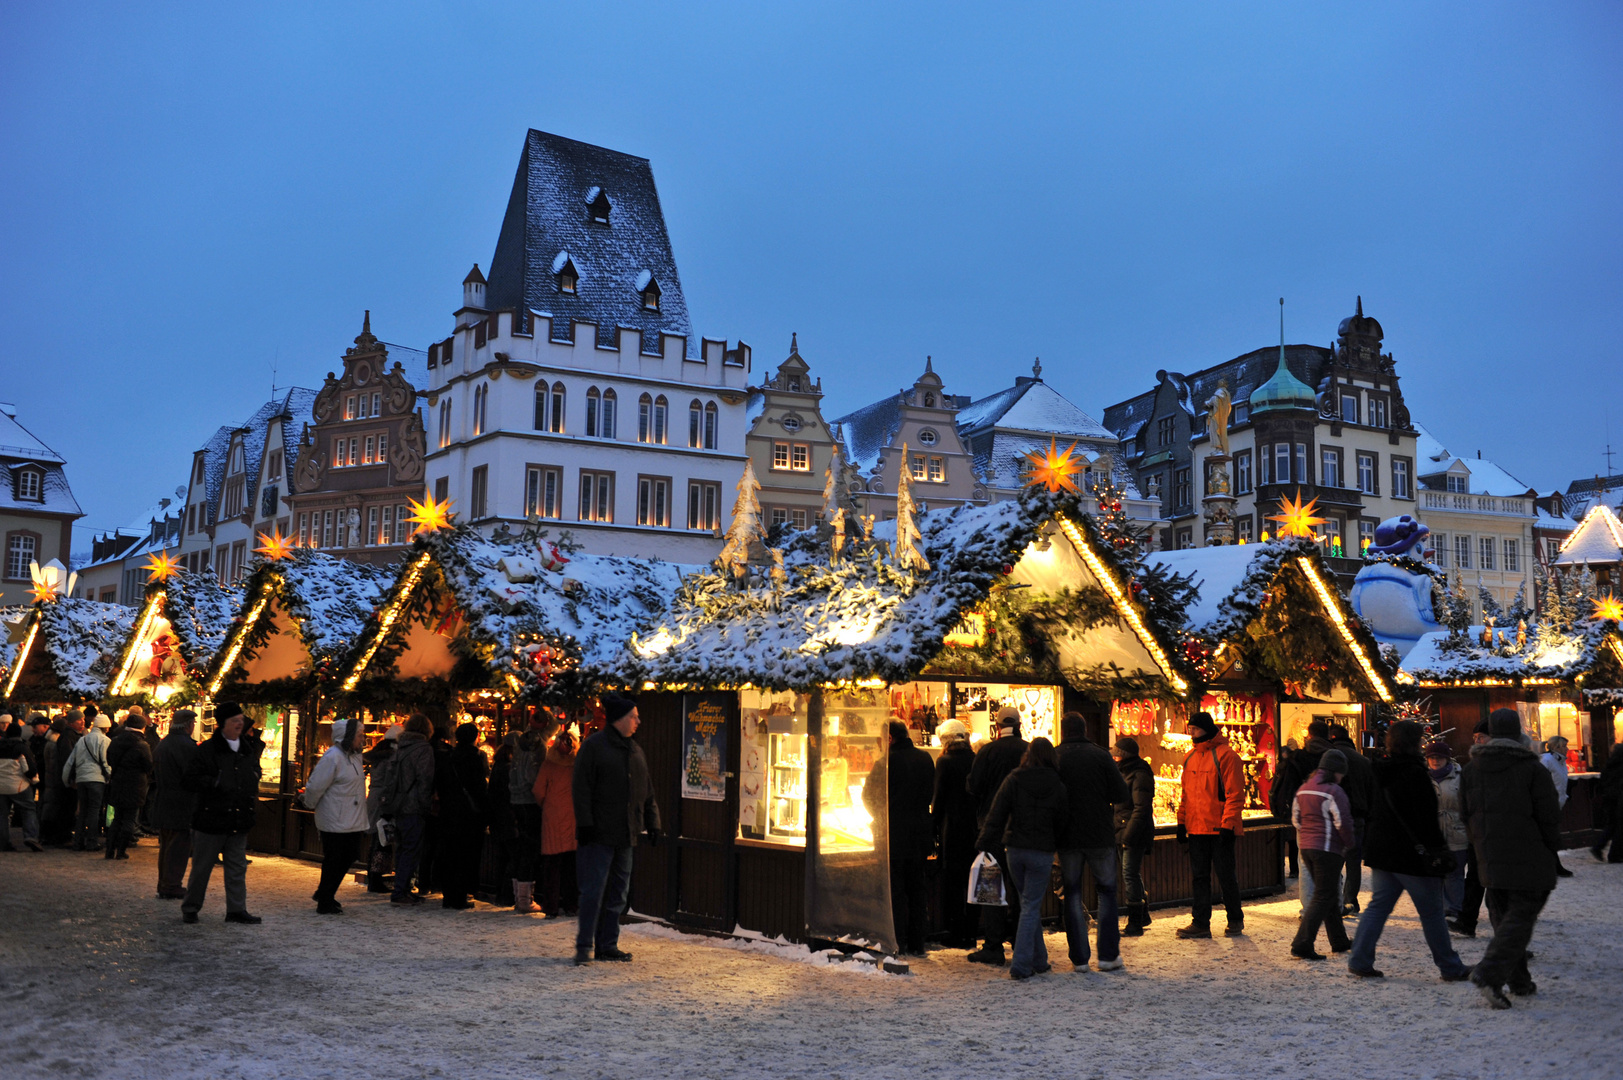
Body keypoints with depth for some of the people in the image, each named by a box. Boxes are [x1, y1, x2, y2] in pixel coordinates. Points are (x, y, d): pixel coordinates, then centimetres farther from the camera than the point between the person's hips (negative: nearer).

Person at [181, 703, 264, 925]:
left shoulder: (250, 750, 9)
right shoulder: (207, 750, -8)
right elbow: (192, 778, -11)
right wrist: (217, 784, -21)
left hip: (239, 821, 5)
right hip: (211, 818, -5)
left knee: (237, 867, 8)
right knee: (202, 867, 5)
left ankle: (237, 909, 14)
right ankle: (190, 908, 18)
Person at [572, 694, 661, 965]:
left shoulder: (635, 751, 16)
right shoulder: (593, 746, -5)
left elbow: (647, 792, 20)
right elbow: (581, 789, -10)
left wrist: (652, 823, 14)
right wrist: (585, 824, -15)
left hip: (625, 835, 7)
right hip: (599, 833, -7)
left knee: (618, 893, 8)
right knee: (594, 890, -6)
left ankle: (607, 945, 16)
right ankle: (585, 945, 3)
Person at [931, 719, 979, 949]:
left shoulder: (945, 762, -11)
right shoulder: (977, 760, 1)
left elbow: (938, 798, -9)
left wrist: (933, 826, 0)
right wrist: (979, 821, 15)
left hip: (952, 827, -4)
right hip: (974, 827, 4)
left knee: (952, 880, 4)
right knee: (971, 878, 11)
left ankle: (956, 934, 5)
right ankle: (970, 933, 16)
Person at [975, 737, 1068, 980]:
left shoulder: (1013, 780, -3)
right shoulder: (1058, 787, -4)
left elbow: (996, 815, -5)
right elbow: (1062, 824, 2)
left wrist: (986, 845, -2)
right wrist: (1059, 848, 17)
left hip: (1014, 850, 2)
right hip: (1042, 852, -2)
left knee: (1029, 903, 17)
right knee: (1031, 906, 2)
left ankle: (1039, 959, 23)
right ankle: (1021, 964, -6)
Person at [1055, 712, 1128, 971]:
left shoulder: (1053, 758, -4)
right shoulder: (1100, 755, -5)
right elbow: (1122, 794, -7)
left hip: (1067, 836, 1)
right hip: (1100, 835, 0)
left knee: (1072, 894, 9)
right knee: (1107, 891, 12)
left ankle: (1079, 958, 7)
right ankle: (1108, 954, 8)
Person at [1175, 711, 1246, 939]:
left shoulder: (1225, 756, -10)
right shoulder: (1190, 758, 12)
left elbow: (1235, 794, -13)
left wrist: (1227, 824, -18)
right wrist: (1182, 822, 11)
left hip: (1219, 829, -7)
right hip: (1196, 829, 7)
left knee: (1225, 876, 4)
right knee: (1199, 877, 9)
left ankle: (1235, 920, 18)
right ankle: (1200, 923, 13)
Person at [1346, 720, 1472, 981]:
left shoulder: (1382, 772, 9)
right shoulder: (1414, 773, -16)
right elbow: (1425, 818, -18)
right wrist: (1436, 850, -13)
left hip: (1381, 851, 8)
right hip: (1411, 853, -8)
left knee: (1378, 906, 10)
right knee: (1432, 912, 4)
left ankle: (1360, 960, 4)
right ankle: (1451, 968, 14)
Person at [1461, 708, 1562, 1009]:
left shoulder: (1470, 770, 6)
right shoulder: (1532, 768, -8)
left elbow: (1466, 815, 11)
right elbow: (1549, 815, -7)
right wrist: (1552, 851, 7)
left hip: (1491, 859, 5)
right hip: (1530, 857, -5)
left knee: (1503, 917, 15)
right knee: (1521, 916, -4)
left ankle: (1519, 981, 19)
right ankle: (1489, 973, -19)